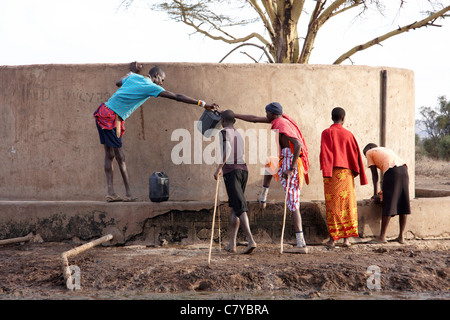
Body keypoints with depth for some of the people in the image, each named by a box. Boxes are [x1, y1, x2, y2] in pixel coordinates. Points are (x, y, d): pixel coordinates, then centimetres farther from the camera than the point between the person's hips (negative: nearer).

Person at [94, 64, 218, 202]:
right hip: (110, 117, -9)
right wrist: (202, 104, -9)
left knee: (109, 154, 7)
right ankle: (128, 194, -2)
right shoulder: (151, 87, -9)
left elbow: (119, 83, 35)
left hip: (102, 113, 9)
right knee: (119, 156, -5)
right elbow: (177, 97, -11)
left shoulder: (133, 77, 12)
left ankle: (110, 193, 5)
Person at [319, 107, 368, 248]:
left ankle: (333, 238, 0)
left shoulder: (326, 133, -1)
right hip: (346, 173, 2)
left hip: (332, 173, -1)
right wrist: (355, 172, 14)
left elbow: (325, 154, -9)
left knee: (333, 204, 1)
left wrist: (325, 172, -12)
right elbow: (355, 155, 6)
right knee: (347, 204, 5)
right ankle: (347, 238, 1)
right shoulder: (348, 134, 5)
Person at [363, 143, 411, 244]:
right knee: (403, 204, 8)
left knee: (388, 205, -5)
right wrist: (384, 191, 36)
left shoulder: (369, 152, 22)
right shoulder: (387, 150, 38)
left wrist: (376, 194, 13)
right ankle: (401, 236, 10)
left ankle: (382, 236, -2)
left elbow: (375, 175, 13)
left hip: (391, 171, -6)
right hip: (403, 168, 6)